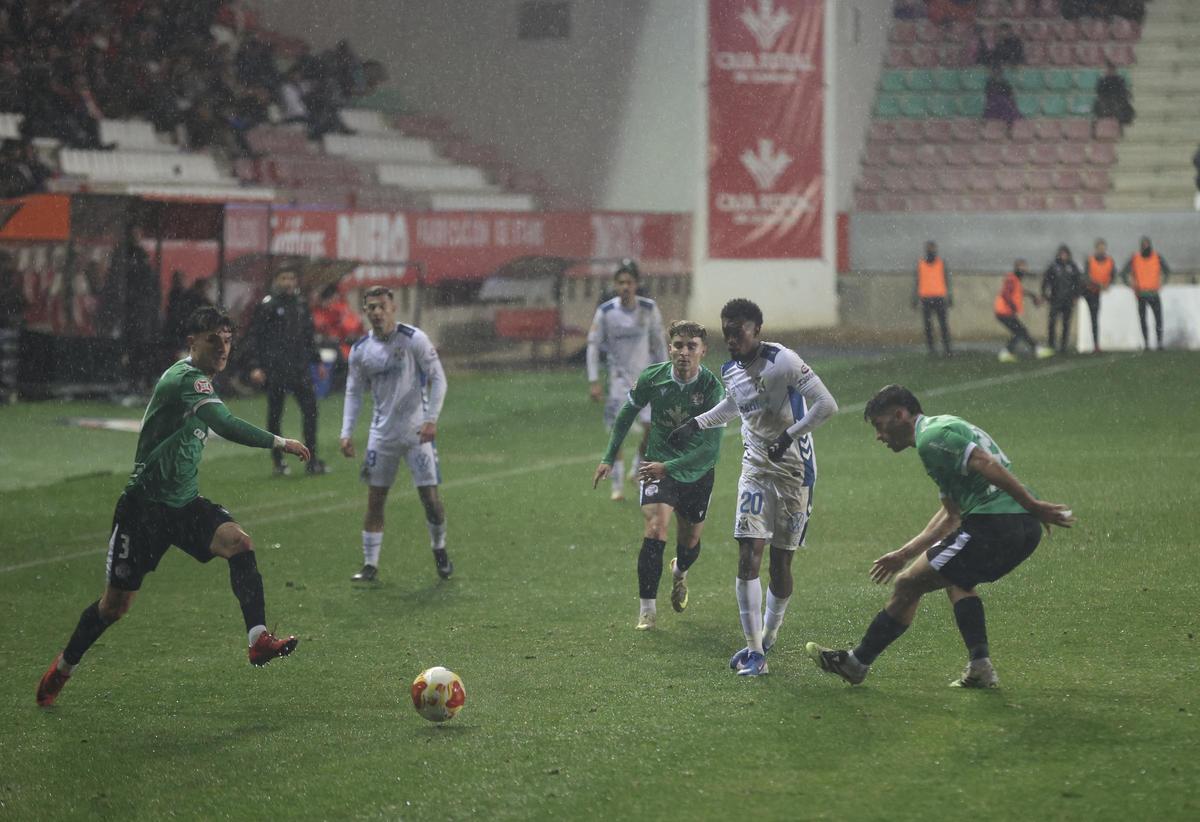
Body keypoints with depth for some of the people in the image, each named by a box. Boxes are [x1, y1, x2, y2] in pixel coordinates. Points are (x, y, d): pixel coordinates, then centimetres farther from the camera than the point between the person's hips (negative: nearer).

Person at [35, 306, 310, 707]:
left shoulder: (199, 380, 10)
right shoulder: (185, 379, -21)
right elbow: (227, 426, -36)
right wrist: (280, 442, -32)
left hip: (184, 502, 8)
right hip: (144, 505, -8)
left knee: (239, 542, -21)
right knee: (116, 604, 2)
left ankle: (258, 638, -29)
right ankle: (63, 667, 26)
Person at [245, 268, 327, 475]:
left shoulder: (301, 305, 12)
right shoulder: (266, 306, -4)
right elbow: (254, 336, -6)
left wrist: (317, 361, 17)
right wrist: (256, 367, -13)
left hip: (300, 367, 4)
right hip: (275, 370, -4)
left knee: (310, 410, -3)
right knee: (275, 415, 3)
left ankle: (312, 460, 2)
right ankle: (278, 461, 11)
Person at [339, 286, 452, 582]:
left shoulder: (413, 339, -9)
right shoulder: (361, 350, 3)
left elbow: (438, 379, -8)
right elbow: (353, 393, 11)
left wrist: (431, 419, -17)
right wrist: (346, 433, 1)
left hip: (417, 430, -3)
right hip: (382, 432, 3)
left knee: (430, 496, -5)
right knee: (374, 500, 2)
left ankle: (439, 549, 20)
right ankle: (370, 565, 9)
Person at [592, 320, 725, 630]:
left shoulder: (712, 389, -23)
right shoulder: (652, 378, -15)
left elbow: (711, 449, -24)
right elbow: (627, 413, 5)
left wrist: (669, 467, -31)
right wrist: (609, 457, 3)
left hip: (697, 472, 0)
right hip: (658, 466, 0)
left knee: (690, 541, 15)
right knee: (656, 525, -22)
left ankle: (679, 571, 54)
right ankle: (647, 608, -15)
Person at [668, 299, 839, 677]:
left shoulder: (783, 362, -17)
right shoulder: (730, 371, 5)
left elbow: (826, 404, -21)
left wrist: (789, 436, -24)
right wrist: (695, 424, 25)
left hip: (794, 471, -5)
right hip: (755, 469, 5)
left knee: (781, 563, 2)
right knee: (749, 556, -10)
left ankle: (767, 638, 23)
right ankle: (755, 649, -8)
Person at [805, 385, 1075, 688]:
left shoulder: (931, 437, -6)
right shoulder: (944, 428, 26)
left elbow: (988, 466, -20)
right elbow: (951, 515, 31)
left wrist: (1033, 505, -22)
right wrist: (904, 554, 32)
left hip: (992, 523, -10)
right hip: (1026, 528, 10)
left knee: (907, 585, 3)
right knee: (957, 580, 31)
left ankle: (856, 663, 14)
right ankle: (980, 667, 17)